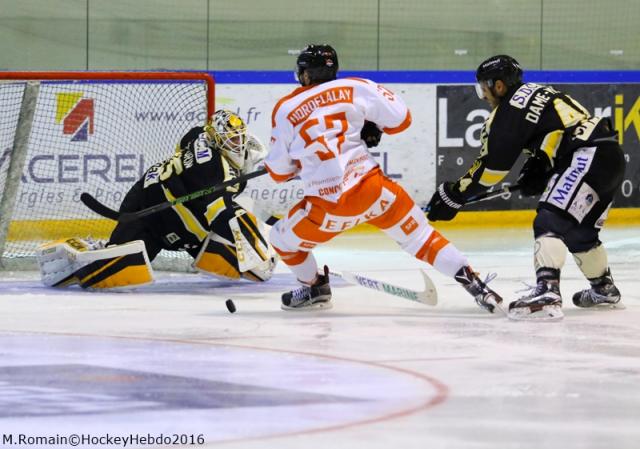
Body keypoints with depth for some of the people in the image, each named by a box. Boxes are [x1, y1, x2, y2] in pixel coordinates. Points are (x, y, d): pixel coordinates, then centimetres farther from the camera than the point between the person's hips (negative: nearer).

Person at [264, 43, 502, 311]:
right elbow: (401, 118, 7)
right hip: (372, 189, 2)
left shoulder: (285, 110, 5)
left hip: (329, 206, -2)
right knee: (418, 235, 15)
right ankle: (472, 282, 6)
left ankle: (314, 289, 35)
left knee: (282, 239, 22)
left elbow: (279, 171, 10)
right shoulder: (355, 88, 6)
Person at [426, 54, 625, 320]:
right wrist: (536, 172, 16)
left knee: (551, 222, -18)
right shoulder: (537, 93, 22)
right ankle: (604, 288, 42)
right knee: (578, 230, 25)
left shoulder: (511, 110, -6)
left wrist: (453, 195, 0)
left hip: (588, 159, -10)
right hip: (611, 158, 10)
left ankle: (546, 293, -34)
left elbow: (491, 166, -7)